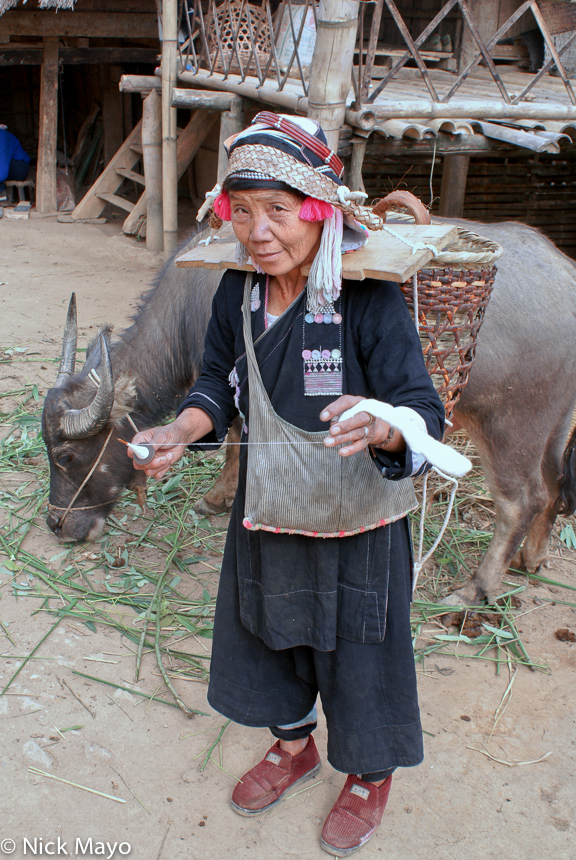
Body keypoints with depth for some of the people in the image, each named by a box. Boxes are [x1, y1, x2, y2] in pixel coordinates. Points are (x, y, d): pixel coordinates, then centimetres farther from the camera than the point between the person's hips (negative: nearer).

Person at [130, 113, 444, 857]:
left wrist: (380, 428, -49)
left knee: (358, 647, 13)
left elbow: (422, 413, -27)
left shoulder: (370, 299, -23)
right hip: (268, 510, 6)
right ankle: (294, 746, 53)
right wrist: (181, 431, -13)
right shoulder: (237, 292, -6)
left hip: (358, 520, -5)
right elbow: (220, 384, 6)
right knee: (270, 629, 23)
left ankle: (371, 774, 43)